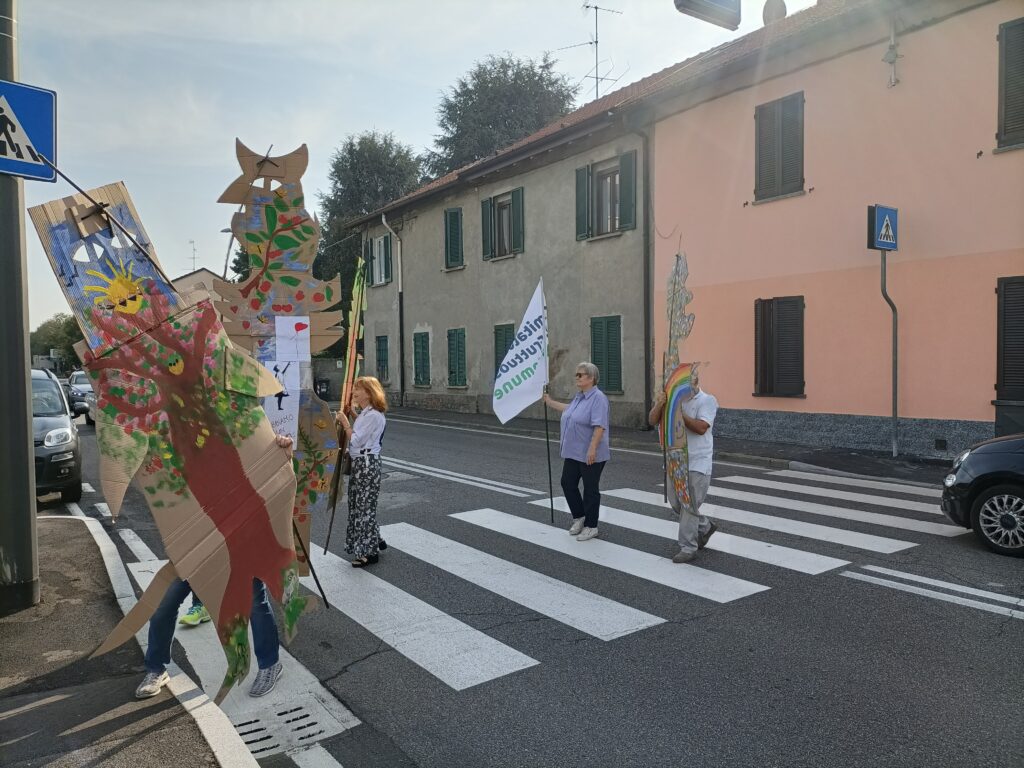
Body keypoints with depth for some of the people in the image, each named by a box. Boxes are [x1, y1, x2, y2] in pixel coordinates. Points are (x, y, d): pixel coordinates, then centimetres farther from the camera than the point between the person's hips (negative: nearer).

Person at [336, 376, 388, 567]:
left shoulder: (373, 416, -18)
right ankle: (375, 541, 32)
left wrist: (345, 423, -11)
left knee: (365, 506, -1)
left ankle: (370, 552, 10)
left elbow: (356, 440, -19)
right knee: (357, 504, 17)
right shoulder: (364, 414, 14)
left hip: (367, 464, -10)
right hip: (359, 463, 10)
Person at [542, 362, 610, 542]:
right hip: (573, 453, 9)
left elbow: (599, 426, -24)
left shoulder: (598, 398, -17)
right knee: (567, 483, 11)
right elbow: (570, 409, 32)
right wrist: (550, 402, 37)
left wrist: (592, 449, -29)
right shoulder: (579, 396, 10)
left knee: (590, 489, 3)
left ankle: (591, 527, 16)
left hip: (590, 455, -9)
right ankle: (579, 517, 28)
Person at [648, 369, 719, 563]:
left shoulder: (707, 400, -7)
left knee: (689, 506, -3)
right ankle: (705, 527, 37)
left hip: (697, 463, -6)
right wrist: (659, 405, -22)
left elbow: (701, 427, -21)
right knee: (676, 504, 14)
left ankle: (688, 548, 7)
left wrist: (679, 413, -22)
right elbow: (653, 421, -3)